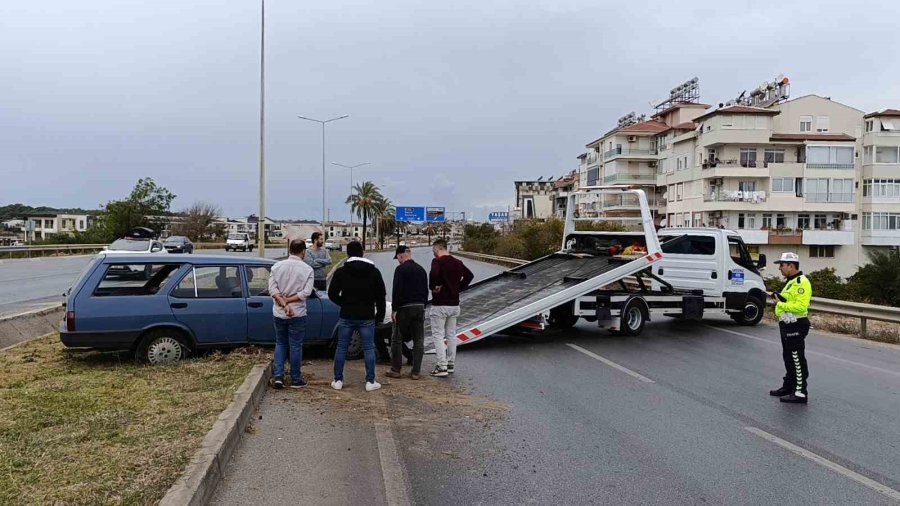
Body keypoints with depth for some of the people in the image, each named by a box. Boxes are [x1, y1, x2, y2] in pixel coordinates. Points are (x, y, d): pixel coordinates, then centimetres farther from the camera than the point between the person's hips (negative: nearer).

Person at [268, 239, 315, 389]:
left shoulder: (277, 266, 0)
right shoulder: (307, 269, -8)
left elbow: (272, 289, -8)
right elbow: (306, 292, -16)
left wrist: (283, 303, -13)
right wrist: (288, 301, -11)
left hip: (279, 313, 3)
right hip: (298, 314, -3)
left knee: (280, 344, 17)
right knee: (296, 346, 6)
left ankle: (278, 376, 9)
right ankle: (296, 380, 13)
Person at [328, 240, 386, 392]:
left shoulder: (341, 272, -2)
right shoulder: (373, 272, 1)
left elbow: (332, 294, -2)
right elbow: (381, 295, 3)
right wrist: (380, 314, 12)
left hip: (347, 316, 0)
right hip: (367, 317, 0)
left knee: (341, 348, 9)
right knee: (369, 348, 5)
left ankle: (338, 381, 11)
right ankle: (370, 382, 5)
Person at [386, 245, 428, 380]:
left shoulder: (400, 269, -9)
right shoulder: (421, 269, 13)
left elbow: (397, 291, -15)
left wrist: (394, 309, -12)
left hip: (404, 308, -6)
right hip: (419, 308, 6)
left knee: (397, 339, 6)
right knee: (419, 341, 6)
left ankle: (395, 370, 9)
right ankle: (416, 372, 7)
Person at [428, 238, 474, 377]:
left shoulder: (437, 261, -13)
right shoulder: (457, 262, 8)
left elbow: (434, 273, -33)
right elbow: (469, 275, 16)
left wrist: (433, 286, -16)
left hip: (439, 304, -7)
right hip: (454, 304, 7)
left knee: (438, 335, -1)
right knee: (451, 335, 15)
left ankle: (441, 367, -5)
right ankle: (451, 364, 22)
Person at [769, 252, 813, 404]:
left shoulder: (802, 282, -17)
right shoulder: (791, 282, 16)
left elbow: (801, 307, -27)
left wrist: (781, 304, -20)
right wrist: (779, 299, 7)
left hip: (796, 327, -11)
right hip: (787, 325, 11)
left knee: (797, 360, -5)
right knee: (788, 358, 19)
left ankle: (800, 393, 0)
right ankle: (788, 386, 31)